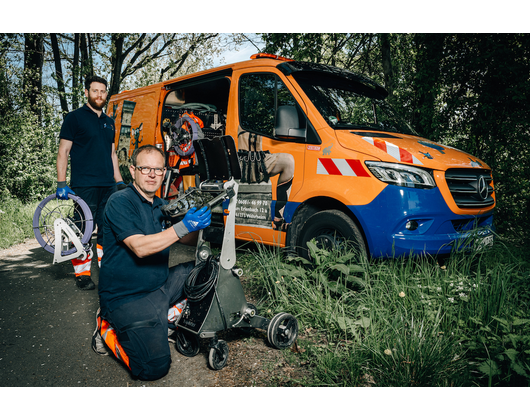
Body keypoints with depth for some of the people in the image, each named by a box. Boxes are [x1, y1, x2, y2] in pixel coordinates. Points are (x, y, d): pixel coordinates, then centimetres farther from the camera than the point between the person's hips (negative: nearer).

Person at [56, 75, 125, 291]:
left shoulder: (109, 121, 18)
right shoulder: (75, 117, 1)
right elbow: (63, 151, -3)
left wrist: (119, 181, 17)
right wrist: (61, 183, -10)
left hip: (108, 185, 6)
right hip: (84, 185, -6)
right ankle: (82, 274, 9)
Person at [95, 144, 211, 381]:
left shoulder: (161, 206, 10)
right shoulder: (120, 202, -14)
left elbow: (186, 240, 5)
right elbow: (140, 247, -25)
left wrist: (197, 224, -16)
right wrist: (183, 227, -32)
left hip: (160, 287, 8)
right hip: (126, 297, -8)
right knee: (154, 368, -16)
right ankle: (108, 329, 9)